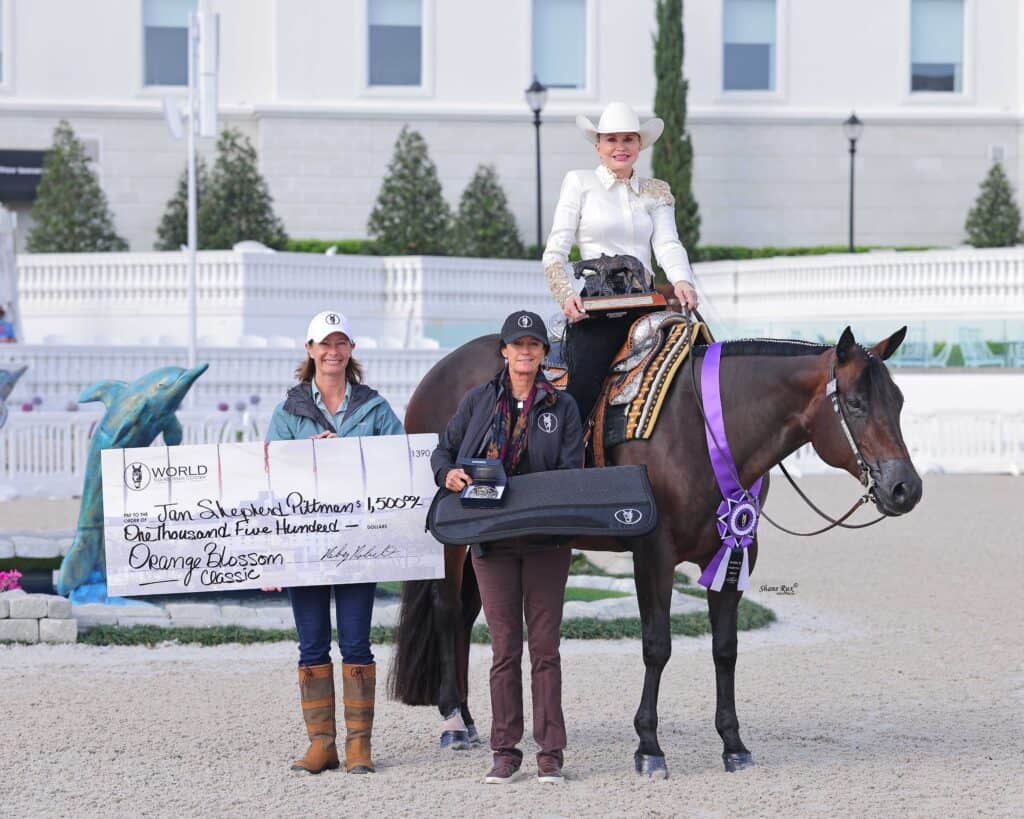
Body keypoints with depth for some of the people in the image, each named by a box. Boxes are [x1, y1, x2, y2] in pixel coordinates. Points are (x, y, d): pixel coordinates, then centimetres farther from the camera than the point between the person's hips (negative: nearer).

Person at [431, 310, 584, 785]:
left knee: (545, 647, 1)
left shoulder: (562, 407, 4)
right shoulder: (479, 400, 6)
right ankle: (505, 751, 8)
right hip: (492, 536, 1)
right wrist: (449, 474, -10)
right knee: (505, 648, 3)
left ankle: (549, 752, 6)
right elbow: (443, 449, 12)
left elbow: (571, 473, -2)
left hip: (546, 537, -1)